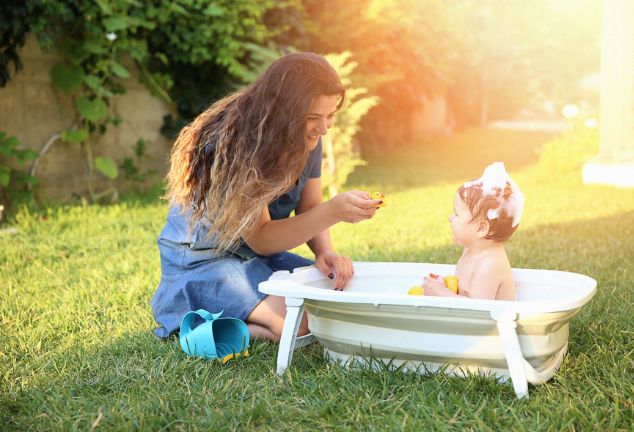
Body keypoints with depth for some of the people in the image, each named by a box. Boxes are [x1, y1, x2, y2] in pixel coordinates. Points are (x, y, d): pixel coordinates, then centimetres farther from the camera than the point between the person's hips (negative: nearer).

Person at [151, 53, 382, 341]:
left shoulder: (308, 141, -4)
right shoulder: (234, 144, -26)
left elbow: (310, 211, 4)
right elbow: (259, 238, -24)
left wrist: (326, 252, -19)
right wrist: (333, 212, -35)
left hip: (261, 256, 8)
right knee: (301, 322, -28)